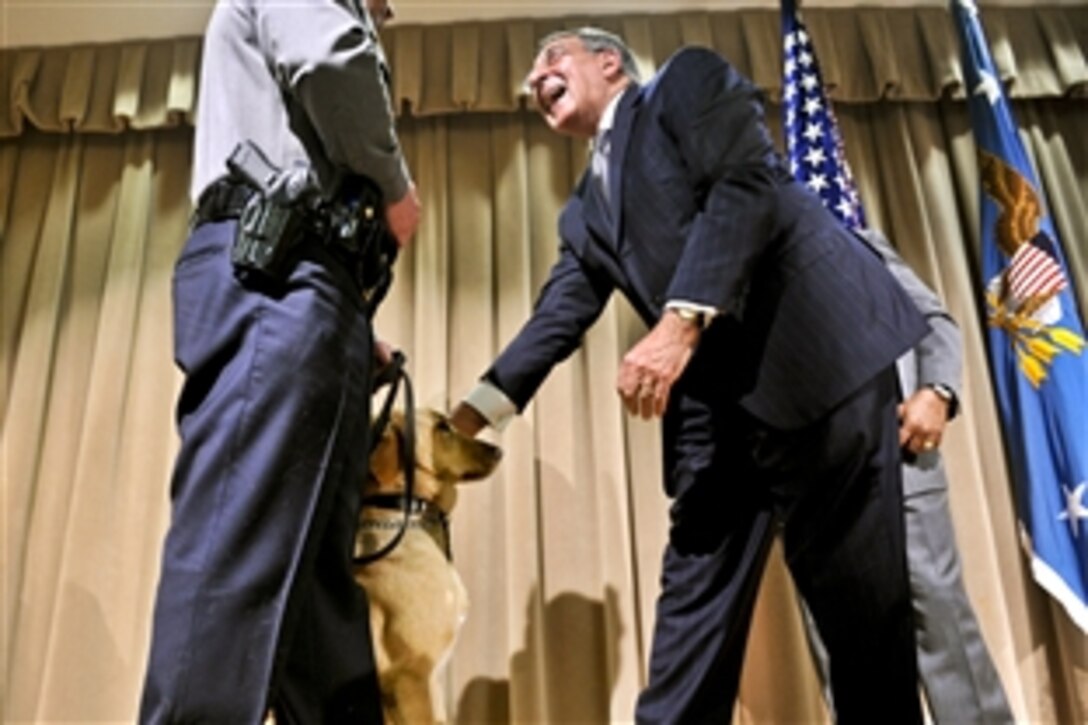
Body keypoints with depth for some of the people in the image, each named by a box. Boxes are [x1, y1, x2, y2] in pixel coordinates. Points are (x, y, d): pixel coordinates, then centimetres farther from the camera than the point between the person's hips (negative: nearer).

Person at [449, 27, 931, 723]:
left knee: (862, 599, -1)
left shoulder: (689, 80, 6)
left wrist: (680, 322, -23)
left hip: (816, 352, -6)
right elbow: (558, 319, 17)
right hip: (713, 401, 6)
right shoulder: (585, 213, 24)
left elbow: (747, 185, -11)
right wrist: (472, 413, 7)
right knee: (695, 595, 1)